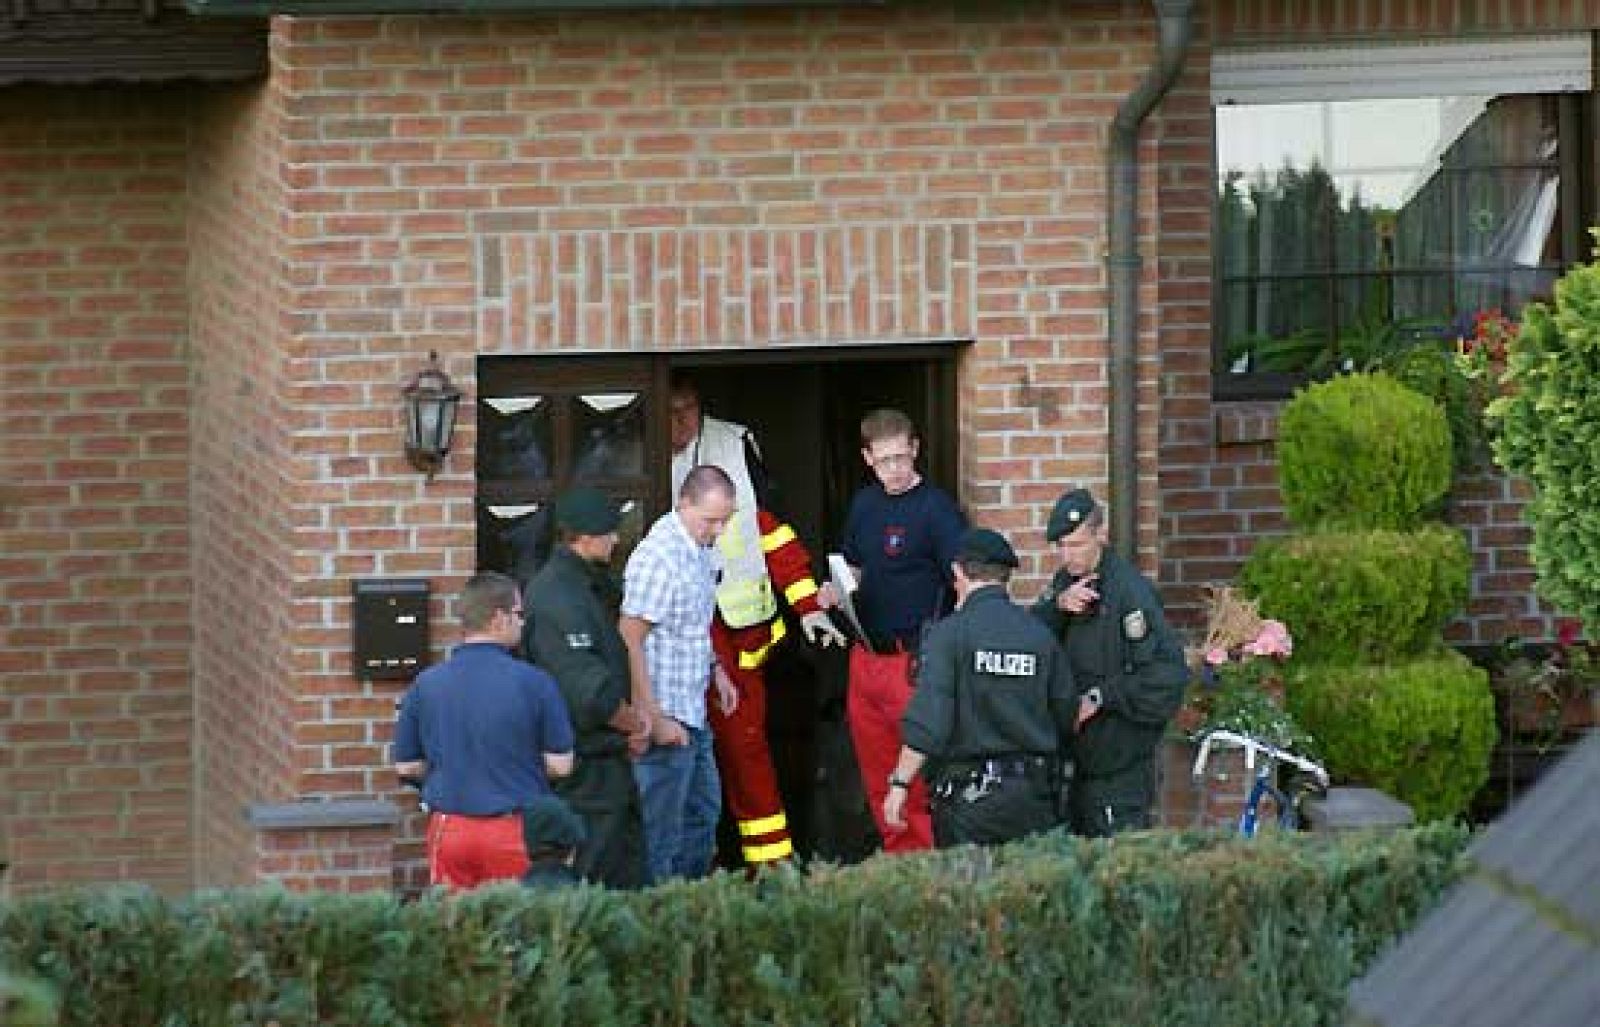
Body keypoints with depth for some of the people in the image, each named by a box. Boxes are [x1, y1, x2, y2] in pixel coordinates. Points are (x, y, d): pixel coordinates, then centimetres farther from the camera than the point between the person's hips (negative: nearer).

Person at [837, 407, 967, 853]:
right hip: (866, 659, 7)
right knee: (878, 780, 12)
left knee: (919, 780, -7)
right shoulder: (864, 505, 12)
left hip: (914, 660, -7)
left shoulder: (936, 509, -9)